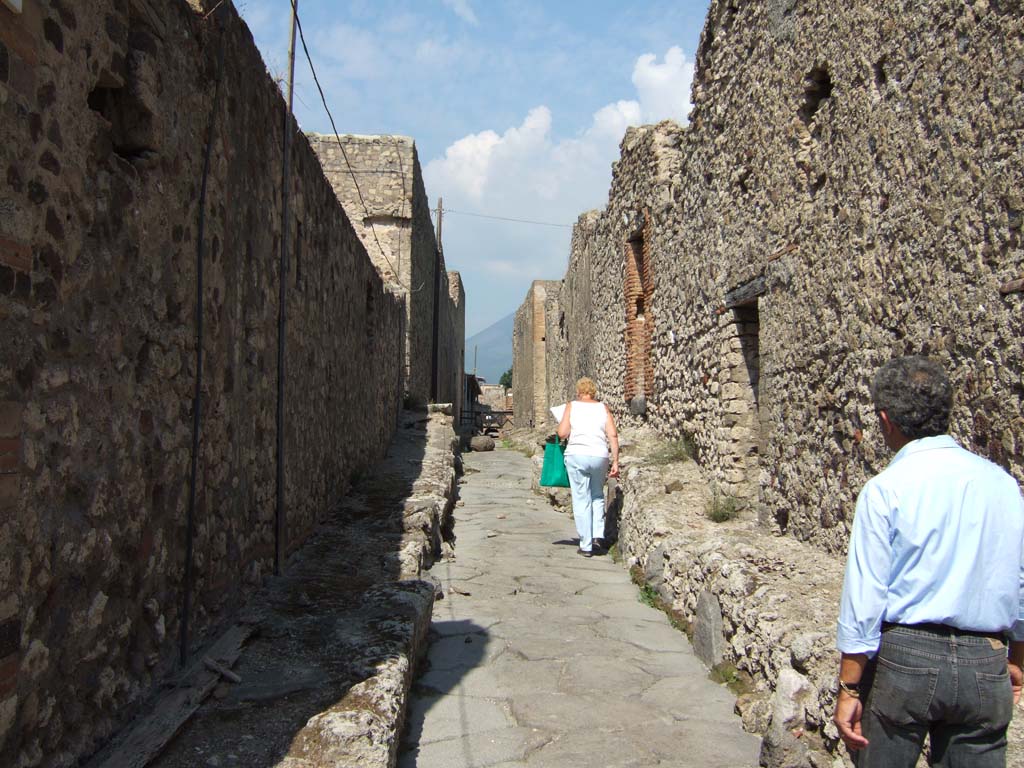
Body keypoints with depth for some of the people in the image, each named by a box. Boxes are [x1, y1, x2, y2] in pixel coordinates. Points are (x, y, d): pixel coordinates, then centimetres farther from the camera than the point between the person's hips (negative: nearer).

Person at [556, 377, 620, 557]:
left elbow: (562, 433, -2)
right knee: (597, 496, 22)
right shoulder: (603, 408, 10)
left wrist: (561, 424, 19)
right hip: (600, 456, 2)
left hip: (577, 455, -2)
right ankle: (598, 535, 11)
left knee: (581, 500, 4)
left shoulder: (572, 406, 5)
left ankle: (586, 545, 6)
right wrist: (615, 462, 3)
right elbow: (613, 435, 2)